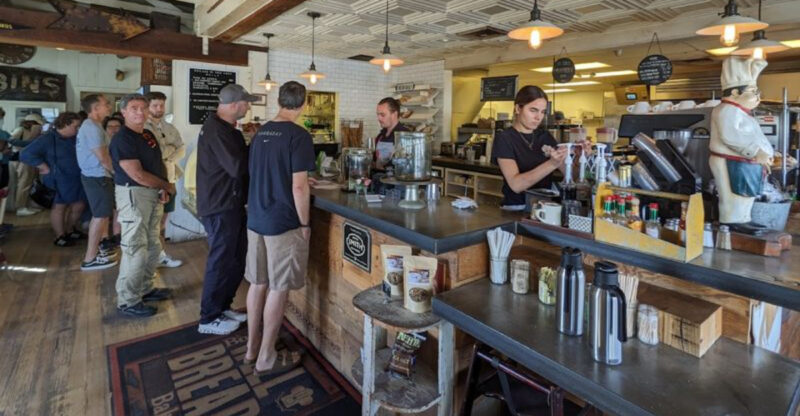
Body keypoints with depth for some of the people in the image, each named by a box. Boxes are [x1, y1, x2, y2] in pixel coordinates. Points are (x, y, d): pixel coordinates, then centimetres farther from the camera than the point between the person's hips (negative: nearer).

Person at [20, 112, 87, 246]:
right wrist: (45, 168, -18)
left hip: (77, 178, 7)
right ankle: (60, 237, 16)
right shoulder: (47, 139, -12)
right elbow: (26, 154, -17)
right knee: (60, 206, 5)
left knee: (79, 205, 12)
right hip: (60, 180, -6)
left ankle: (70, 231, 32)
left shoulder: (74, 138, 7)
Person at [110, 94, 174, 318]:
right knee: (135, 249, -5)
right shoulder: (122, 139, -14)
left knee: (153, 246, 16)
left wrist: (163, 190, -1)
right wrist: (168, 186, -8)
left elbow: (160, 163, 16)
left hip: (154, 194, 9)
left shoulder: (149, 135, 12)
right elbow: (138, 176, -21)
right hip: (134, 195, -9)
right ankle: (127, 301, 7)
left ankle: (145, 289, 31)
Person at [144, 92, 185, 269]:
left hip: (169, 179, 6)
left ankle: (161, 255, 25)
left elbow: (181, 149, 2)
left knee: (162, 218, 14)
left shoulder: (170, 128, 12)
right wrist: (170, 148, -13)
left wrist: (166, 157, -13)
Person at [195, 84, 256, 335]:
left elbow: (236, 161, 14)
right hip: (220, 206, -10)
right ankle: (209, 319, 16)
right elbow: (237, 167, -24)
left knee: (236, 259, 16)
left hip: (230, 204, 10)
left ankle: (222, 308, 31)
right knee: (221, 262, 0)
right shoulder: (216, 130, -19)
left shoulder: (225, 128, 14)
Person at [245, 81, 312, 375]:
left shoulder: (260, 132, 9)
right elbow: (299, 187, -18)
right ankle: (266, 358, 15)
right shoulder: (298, 136, -13)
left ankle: (252, 347, 29)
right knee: (278, 289, 3)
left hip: (256, 220, 7)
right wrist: (305, 223, -7)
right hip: (283, 223, -7)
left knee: (258, 284, 16)